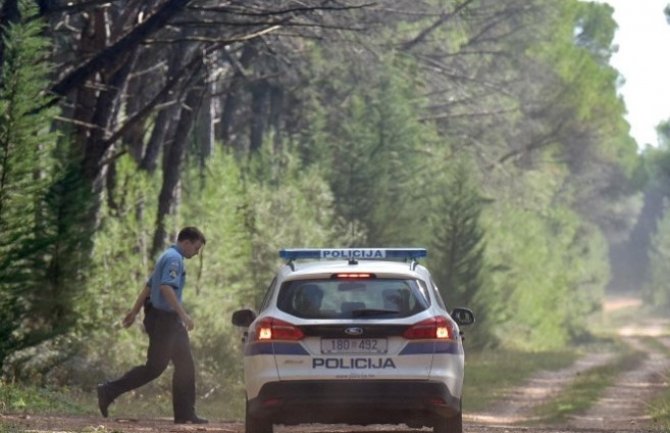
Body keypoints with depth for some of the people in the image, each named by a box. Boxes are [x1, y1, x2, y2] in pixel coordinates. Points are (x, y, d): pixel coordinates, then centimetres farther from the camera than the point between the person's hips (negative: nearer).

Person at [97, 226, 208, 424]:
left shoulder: (169, 257, 19)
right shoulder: (174, 258, -13)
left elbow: (149, 287, 23)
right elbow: (166, 287, -27)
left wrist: (134, 311, 27)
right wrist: (183, 314, -30)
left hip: (170, 320, 11)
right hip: (163, 319, -11)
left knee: (186, 366, 7)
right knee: (155, 367, -7)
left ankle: (185, 414, 7)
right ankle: (109, 391, -2)